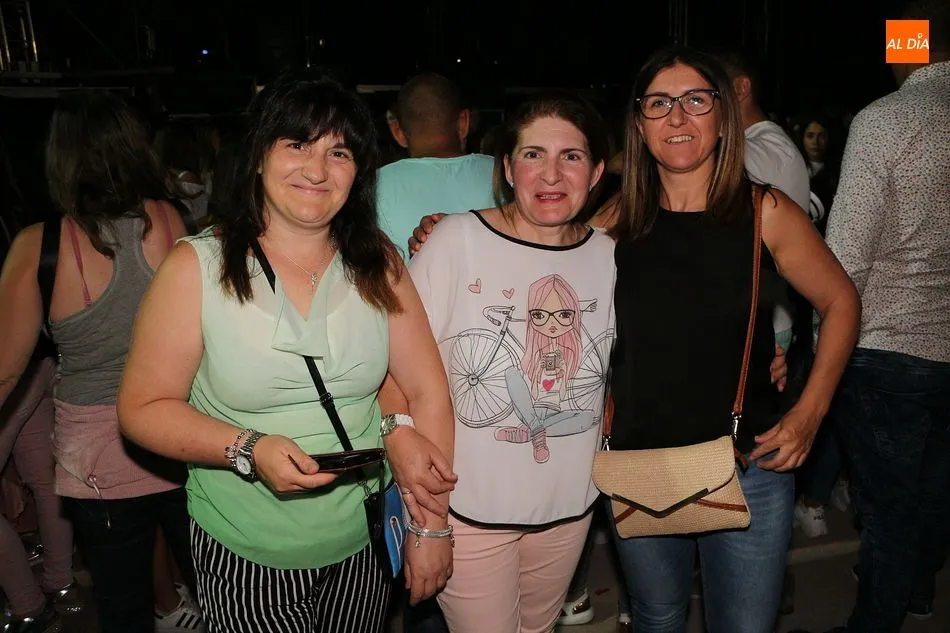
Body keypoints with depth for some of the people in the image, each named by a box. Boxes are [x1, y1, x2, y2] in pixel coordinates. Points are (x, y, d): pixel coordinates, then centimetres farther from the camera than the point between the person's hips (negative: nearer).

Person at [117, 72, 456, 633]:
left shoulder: (378, 263, -3)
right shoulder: (197, 267, -11)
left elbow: (428, 392, -5)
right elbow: (143, 408, -8)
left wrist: (433, 526, -8)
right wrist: (249, 449, -24)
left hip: (365, 541, 3)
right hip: (245, 556, -3)